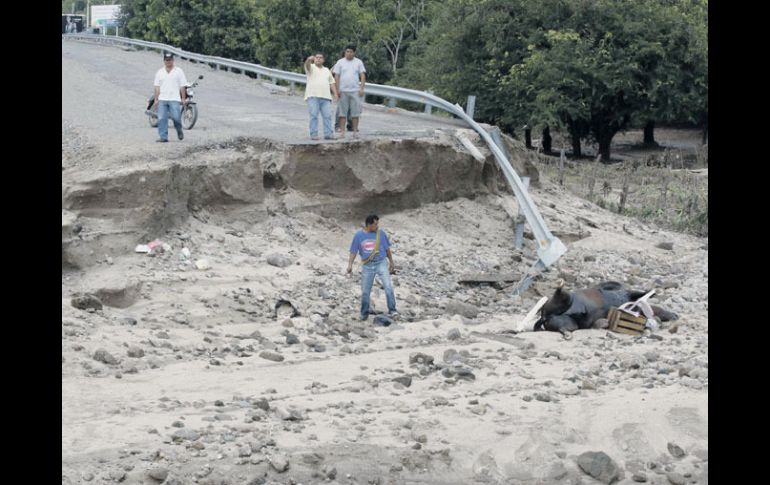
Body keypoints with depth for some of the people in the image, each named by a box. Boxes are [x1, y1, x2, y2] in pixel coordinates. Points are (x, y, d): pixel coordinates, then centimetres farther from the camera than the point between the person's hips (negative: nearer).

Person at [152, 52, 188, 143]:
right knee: (162, 119, -3)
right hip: (162, 99, 3)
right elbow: (157, 87, 11)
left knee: (176, 117, -11)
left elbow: (182, 86, 4)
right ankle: (163, 137, 0)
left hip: (174, 99, -3)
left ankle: (179, 131, 17)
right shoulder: (160, 72, 13)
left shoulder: (179, 71, 6)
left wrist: (183, 99, -2)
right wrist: (156, 99, 5)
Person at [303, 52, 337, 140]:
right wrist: (309, 60, -39)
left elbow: (331, 82, 21)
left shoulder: (327, 70, 23)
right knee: (314, 116, -7)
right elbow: (307, 64, -15)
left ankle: (328, 134, -1)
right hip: (313, 96, -4)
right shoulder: (311, 68, 8)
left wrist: (335, 93, 8)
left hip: (325, 97, 4)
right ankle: (314, 134, -6)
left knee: (327, 116, -2)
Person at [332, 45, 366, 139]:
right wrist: (337, 89, -5)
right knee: (343, 111, -1)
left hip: (355, 91, 1)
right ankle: (342, 131, 1)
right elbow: (336, 76, 3)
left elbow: (363, 76, 6)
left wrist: (362, 88, -4)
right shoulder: (340, 62, 6)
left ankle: (355, 131, 5)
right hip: (343, 91, -1)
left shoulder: (358, 62, 8)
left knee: (355, 112, 0)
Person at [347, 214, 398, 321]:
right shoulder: (358, 235, -3)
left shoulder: (380, 233, -2)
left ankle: (392, 310, -14)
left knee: (388, 286, -18)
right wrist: (350, 265, -10)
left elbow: (387, 249, 8)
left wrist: (391, 263, 14)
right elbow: (354, 251, 2)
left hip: (381, 263, -1)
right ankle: (364, 313, 22)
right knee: (365, 291, 5)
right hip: (367, 266, 1)